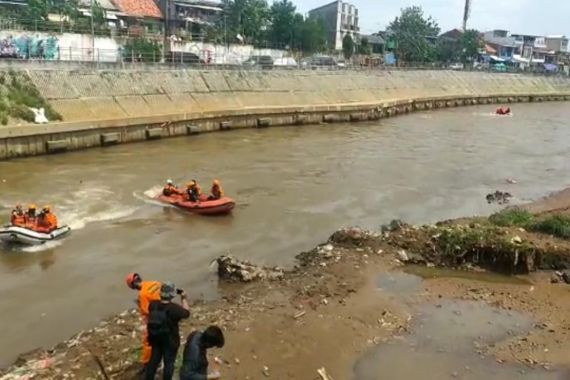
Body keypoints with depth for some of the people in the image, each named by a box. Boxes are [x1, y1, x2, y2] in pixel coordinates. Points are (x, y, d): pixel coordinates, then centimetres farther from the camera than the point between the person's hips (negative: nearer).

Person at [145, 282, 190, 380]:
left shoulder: (153, 304, -15)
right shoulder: (174, 308, -28)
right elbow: (186, 313, -10)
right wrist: (183, 298, -1)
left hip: (155, 339, 5)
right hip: (170, 341, -5)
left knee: (154, 360, 23)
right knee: (169, 363, 13)